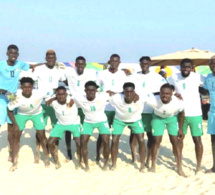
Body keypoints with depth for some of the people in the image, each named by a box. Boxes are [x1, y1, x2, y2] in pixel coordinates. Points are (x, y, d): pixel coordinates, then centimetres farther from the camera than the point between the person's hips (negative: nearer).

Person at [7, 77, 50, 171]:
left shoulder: (39, 94, -35)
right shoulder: (16, 98, -33)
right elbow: (9, 110, -15)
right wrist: (15, 124, -15)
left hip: (37, 114, 0)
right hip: (21, 114, 0)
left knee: (42, 136, 0)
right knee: (16, 137, -3)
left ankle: (46, 158, 23)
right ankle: (14, 163, 10)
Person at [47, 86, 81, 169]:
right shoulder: (54, 103, -18)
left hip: (74, 123, -3)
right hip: (61, 124, 3)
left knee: (79, 143, -22)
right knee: (50, 142, -8)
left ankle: (79, 162, 4)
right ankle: (56, 162, 13)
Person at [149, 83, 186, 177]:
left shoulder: (178, 102, -31)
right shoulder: (154, 100, -37)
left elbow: (181, 114, -11)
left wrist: (180, 129, -4)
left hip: (172, 118, 0)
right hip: (158, 118, 0)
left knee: (175, 142, -2)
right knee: (156, 141, -1)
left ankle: (179, 168, 10)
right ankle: (153, 166, 17)